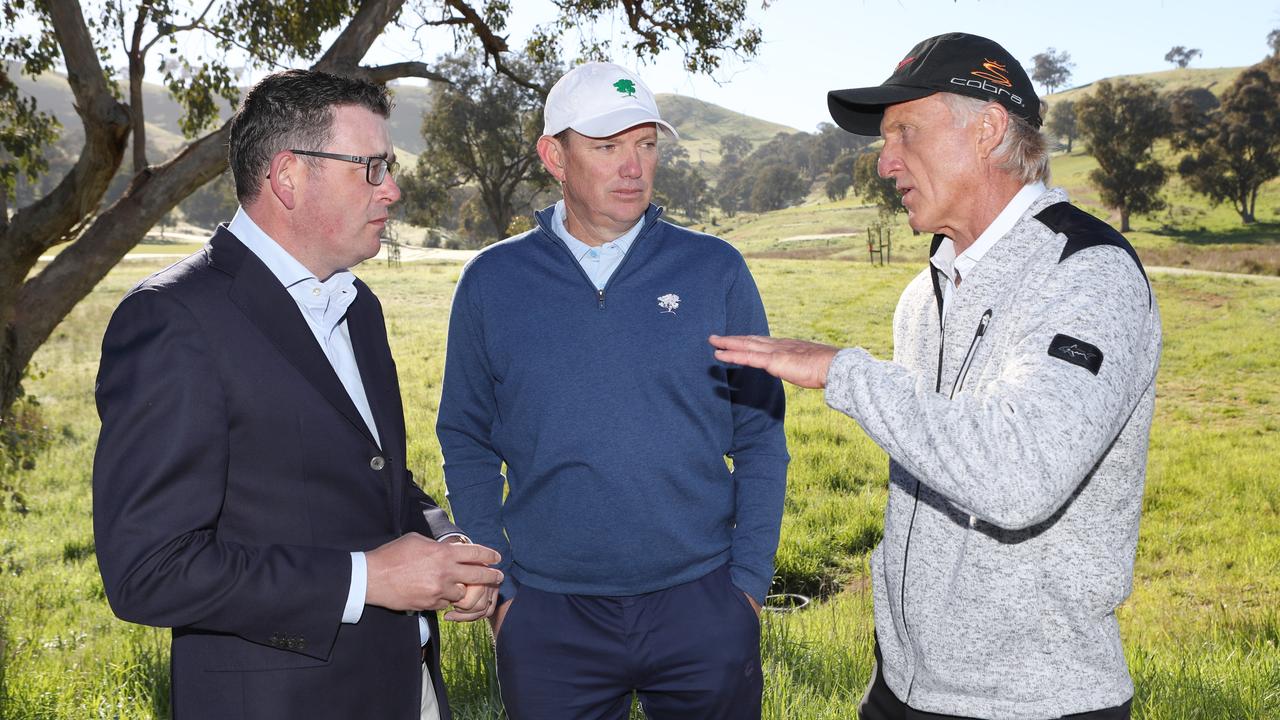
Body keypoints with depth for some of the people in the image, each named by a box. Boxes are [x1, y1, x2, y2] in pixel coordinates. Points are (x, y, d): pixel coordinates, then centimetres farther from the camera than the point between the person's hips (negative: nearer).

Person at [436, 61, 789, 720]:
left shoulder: (716, 270, -2)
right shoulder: (491, 281, 0)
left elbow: (760, 437, 2)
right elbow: (467, 442, 6)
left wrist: (750, 580, -3)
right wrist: (497, 586, 1)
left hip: (702, 607, 0)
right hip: (547, 616, 0)